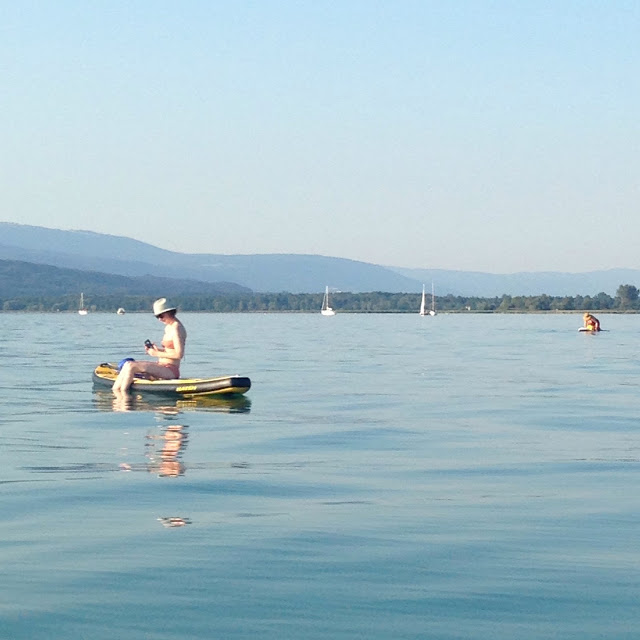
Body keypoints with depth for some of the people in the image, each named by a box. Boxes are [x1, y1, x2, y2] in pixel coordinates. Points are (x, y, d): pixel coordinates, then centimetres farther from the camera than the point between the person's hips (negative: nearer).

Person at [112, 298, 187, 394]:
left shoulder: (176, 328, -14)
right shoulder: (168, 327, 16)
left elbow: (179, 354, -21)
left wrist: (157, 353, -15)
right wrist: (156, 349, 2)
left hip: (171, 371, -10)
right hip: (163, 366, 10)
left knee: (131, 366, -20)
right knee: (128, 364, 6)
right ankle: (115, 390, -6)